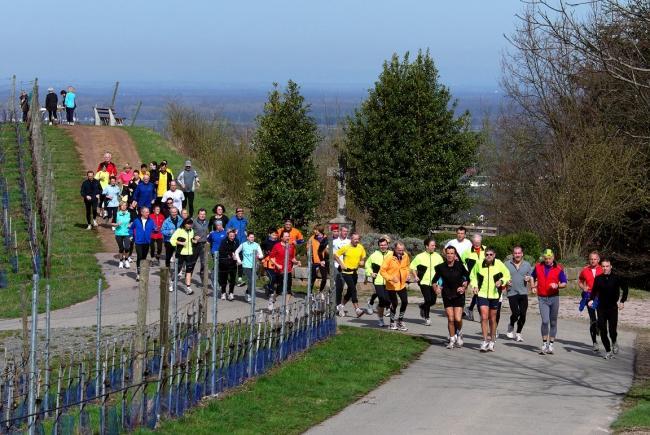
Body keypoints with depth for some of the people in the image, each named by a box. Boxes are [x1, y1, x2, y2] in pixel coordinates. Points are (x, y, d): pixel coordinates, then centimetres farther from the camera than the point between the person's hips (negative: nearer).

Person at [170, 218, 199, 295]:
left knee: (189, 270, -3)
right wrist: (181, 243, -19)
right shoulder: (179, 231, -7)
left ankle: (188, 287, -4)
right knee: (178, 269, 5)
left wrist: (194, 240, 3)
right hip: (181, 253, -4)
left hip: (190, 254, 4)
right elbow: (172, 240, -9)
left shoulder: (191, 231, 11)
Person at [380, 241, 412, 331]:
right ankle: (392, 322, 17)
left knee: (405, 302, 4)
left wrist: (407, 274, 2)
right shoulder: (389, 257, -19)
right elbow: (382, 271, -18)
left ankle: (400, 321, 23)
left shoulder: (405, 256, -2)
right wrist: (391, 278, -29)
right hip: (391, 285, -5)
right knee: (394, 303, -3)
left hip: (402, 284, 5)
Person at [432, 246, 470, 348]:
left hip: (458, 295, -2)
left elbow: (468, 278, 3)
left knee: (458, 319, -10)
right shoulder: (441, 267, -3)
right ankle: (452, 340, 16)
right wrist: (436, 288, -7)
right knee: (450, 319, -1)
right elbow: (434, 280, 9)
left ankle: (459, 333, 22)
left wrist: (464, 287, -7)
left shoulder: (460, 266, -8)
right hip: (447, 296, 2)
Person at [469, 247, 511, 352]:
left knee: (492, 319, 10)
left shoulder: (499, 264, -6)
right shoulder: (479, 264, -4)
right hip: (482, 294, -1)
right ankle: (485, 341, -8)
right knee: (484, 317, -13)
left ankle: (492, 341, 25)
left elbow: (507, 275, 8)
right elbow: (473, 276, 13)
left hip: (494, 295, 1)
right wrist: (475, 286, -3)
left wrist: (501, 281, -12)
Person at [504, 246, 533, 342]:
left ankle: (518, 333, 15)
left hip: (523, 293, 2)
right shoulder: (507, 264, 5)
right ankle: (511, 326, 17)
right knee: (515, 313, -14)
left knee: (523, 314, -2)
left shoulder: (527, 265, 10)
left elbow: (532, 278, 17)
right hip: (512, 293, -2)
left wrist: (529, 279, -6)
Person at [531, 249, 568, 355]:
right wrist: (533, 287, 11)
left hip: (554, 298, 0)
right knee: (545, 321, -13)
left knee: (553, 322, 7)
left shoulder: (559, 269, 0)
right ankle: (544, 344, -2)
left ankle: (550, 345, 16)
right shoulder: (538, 267, 6)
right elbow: (533, 277, 25)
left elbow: (564, 283, 2)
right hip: (542, 298, 0)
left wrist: (557, 286, -18)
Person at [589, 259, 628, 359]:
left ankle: (614, 343, 26)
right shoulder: (598, 279, 3)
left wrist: (622, 301, -4)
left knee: (612, 331, -7)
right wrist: (591, 299, -4)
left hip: (613, 308, -2)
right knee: (603, 332, -1)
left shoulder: (616, 278, -4)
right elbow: (594, 290, 13)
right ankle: (608, 351, 13)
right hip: (601, 309, 2)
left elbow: (625, 289, 5)